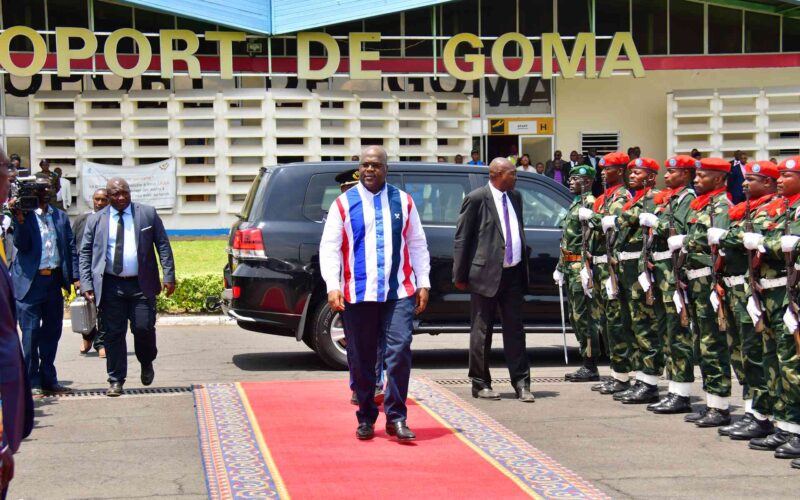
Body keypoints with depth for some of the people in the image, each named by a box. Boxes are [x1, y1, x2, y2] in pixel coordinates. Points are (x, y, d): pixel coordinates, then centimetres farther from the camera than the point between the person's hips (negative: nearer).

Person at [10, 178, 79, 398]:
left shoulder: (60, 217, 12)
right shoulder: (25, 215, -1)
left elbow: (71, 247, 10)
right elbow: (21, 244, -11)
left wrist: (75, 277, 1)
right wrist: (20, 219, -23)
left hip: (54, 280, 5)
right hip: (30, 281, -4)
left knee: (52, 331, 10)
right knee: (31, 333, -1)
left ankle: (49, 379, 20)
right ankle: (33, 382, 4)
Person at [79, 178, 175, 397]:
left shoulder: (148, 214, 6)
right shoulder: (95, 220, 7)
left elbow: (163, 245, 5)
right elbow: (85, 253, 9)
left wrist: (169, 276, -4)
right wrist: (86, 284, -1)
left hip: (141, 284, -1)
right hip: (110, 286, 1)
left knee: (144, 328, -6)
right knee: (113, 333, 1)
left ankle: (146, 363, 24)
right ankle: (116, 381, 10)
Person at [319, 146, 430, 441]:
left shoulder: (403, 202, 11)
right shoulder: (344, 204, 5)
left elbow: (417, 245, 14)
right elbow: (329, 247, 1)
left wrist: (423, 283, 8)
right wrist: (332, 287, -10)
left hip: (399, 293, 0)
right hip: (357, 295, 0)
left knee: (400, 351, -10)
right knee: (361, 360, 6)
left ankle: (396, 417, -2)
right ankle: (366, 419, 18)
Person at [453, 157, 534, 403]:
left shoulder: (515, 197, 11)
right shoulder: (476, 199, -8)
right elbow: (462, 238, -6)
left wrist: (524, 265, 13)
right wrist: (460, 275, -7)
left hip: (513, 273, 6)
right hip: (487, 273, -6)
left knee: (515, 330, 6)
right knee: (482, 331, 4)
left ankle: (521, 383, 9)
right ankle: (481, 384, 12)